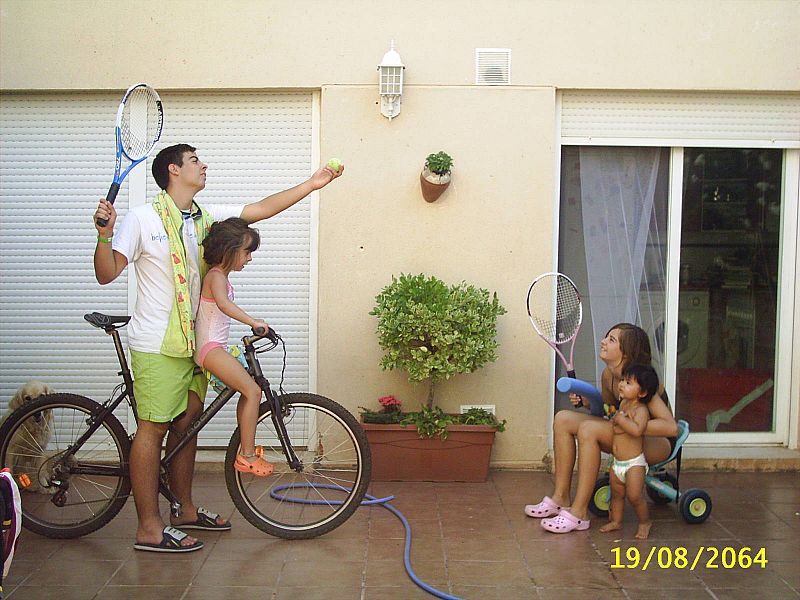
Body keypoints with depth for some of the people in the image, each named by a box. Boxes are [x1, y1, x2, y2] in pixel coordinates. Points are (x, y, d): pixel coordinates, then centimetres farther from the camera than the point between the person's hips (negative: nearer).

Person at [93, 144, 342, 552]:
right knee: (153, 427, -5)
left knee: (186, 425, 13)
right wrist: (105, 234, -27)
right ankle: (149, 528, 1)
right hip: (156, 345, -7)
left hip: (192, 340, 7)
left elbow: (261, 209, 10)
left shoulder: (207, 217, 10)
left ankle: (186, 510, 25)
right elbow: (106, 274, -9)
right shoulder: (142, 219, -8)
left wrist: (311, 185, 6)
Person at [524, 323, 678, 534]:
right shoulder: (608, 375, -2)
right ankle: (560, 498, -2)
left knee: (589, 429, -30)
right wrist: (585, 400, -4)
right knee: (563, 419, -2)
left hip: (658, 443, -9)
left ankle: (579, 513, -25)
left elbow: (671, 427, -32)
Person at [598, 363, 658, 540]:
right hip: (617, 463, 8)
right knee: (616, 494, 16)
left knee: (634, 496, -5)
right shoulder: (623, 403, 7)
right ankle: (616, 521, 30)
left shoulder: (641, 410, -19)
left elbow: (637, 429, -37)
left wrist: (620, 419, -28)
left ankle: (645, 522, 16)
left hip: (634, 463, -8)